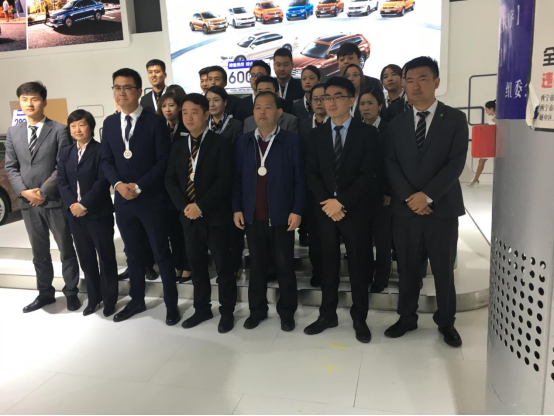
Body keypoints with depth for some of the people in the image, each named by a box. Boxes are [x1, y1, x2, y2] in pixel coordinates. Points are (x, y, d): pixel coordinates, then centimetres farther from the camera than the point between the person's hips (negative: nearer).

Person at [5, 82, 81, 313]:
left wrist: (44, 191, -14)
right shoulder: (13, 132, 11)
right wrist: (23, 191, -8)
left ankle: (71, 292, 21)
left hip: (55, 201, -4)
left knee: (66, 249, 7)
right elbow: (10, 167, 8)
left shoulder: (59, 130, -3)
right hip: (28, 203, 4)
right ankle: (45, 293, 28)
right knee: (39, 252, 15)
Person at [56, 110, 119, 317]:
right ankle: (94, 298, 25)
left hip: (98, 213, -5)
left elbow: (103, 182, -14)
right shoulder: (65, 152, 12)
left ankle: (110, 299, 18)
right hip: (75, 213, 6)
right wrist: (72, 204, -10)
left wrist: (84, 204, -17)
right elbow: (61, 182, 5)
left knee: (106, 257, 5)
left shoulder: (101, 150, -7)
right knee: (86, 258, 13)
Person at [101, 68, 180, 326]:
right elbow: (106, 160, 9)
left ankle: (171, 304, 18)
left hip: (151, 200, -5)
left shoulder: (155, 122, -6)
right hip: (123, 200, 5)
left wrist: (139, 186, -16)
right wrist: (118, 184, -9)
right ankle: (137, 301, 31)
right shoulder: (110, 123, 10)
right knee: (134, 254, 16)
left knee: (161, 254, 5)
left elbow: (164, 161, -11)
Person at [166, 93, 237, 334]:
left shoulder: (221, 144, -7)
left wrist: (201, 206, -20)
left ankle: (227, 312, 20)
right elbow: (170, 179, 8)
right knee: (197, 265, 14)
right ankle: (202, 309, 29)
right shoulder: (178, 147, 11)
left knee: (222, 266, 5)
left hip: (216, 216, -5)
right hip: (189, 216, 5)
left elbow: (225, 180, -16)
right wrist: (184, 206, -9)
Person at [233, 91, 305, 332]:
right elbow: (238, 178, 7)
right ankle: (257, 309, 27)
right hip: (252, 217, 3)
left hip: (282, 216, -3)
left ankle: (287, 312, 23)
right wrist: (237, 208, 2)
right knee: (257, 266, 13)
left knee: (285, 266, 8)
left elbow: (299, 179, -5)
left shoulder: (291, 141, -3)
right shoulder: (243, 142, 7)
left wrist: (297, 210, -10)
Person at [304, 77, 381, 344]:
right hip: (325, 209, 3)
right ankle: (327, 314, 23)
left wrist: (341, 202, -16)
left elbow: (368, 174, -10)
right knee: (328, 264, 10)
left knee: (359, 265, 6)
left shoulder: (367, 133, -2)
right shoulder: (317, 134, 9)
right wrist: (326, 202, -10)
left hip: (355, 210, -2)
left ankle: (359, 318, 21)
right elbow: (312, 174, 4)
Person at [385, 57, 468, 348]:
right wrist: (409, 197, -13)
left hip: (442, 208, -2)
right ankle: (407, 318, 28)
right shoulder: (397, 124, 9)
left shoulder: (455, 119, 0)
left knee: (444, 270, 9)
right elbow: (391, 165, 1)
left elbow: (456, 163, -9)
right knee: (407, 268, 11)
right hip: (405, 208, 2)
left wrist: (427, 195, -17)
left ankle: (446, 322, 28)